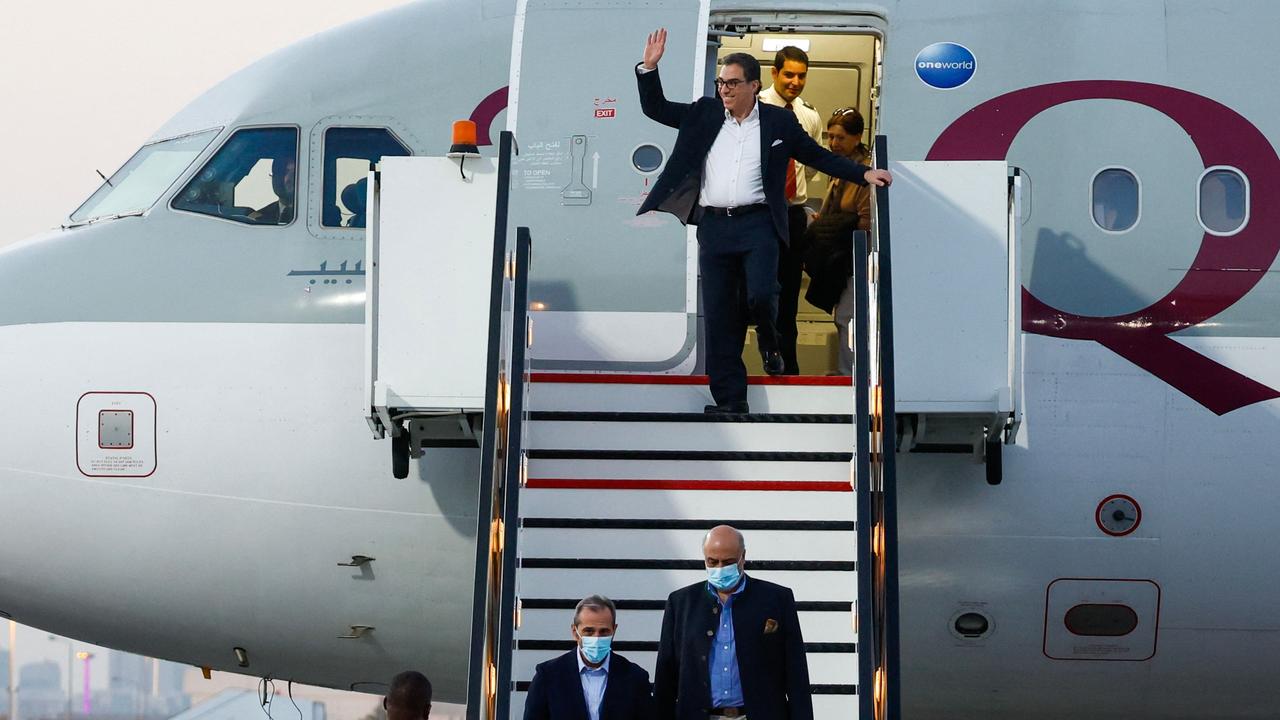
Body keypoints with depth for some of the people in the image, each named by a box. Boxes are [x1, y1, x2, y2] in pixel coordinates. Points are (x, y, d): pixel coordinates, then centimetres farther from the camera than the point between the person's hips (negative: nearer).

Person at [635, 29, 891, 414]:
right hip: (713, 226, 2)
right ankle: (730, 402, 7)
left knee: (761, 294, -21)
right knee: (719, 319, 1)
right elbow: (656, 108, 12)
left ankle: (769, 341, 16)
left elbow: (818, 156, 11)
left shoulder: (778, 122, 5)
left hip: (757, 224, -2)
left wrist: (864, 173, 4)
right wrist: (649, 67, -1)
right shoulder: (704, 114, 10)